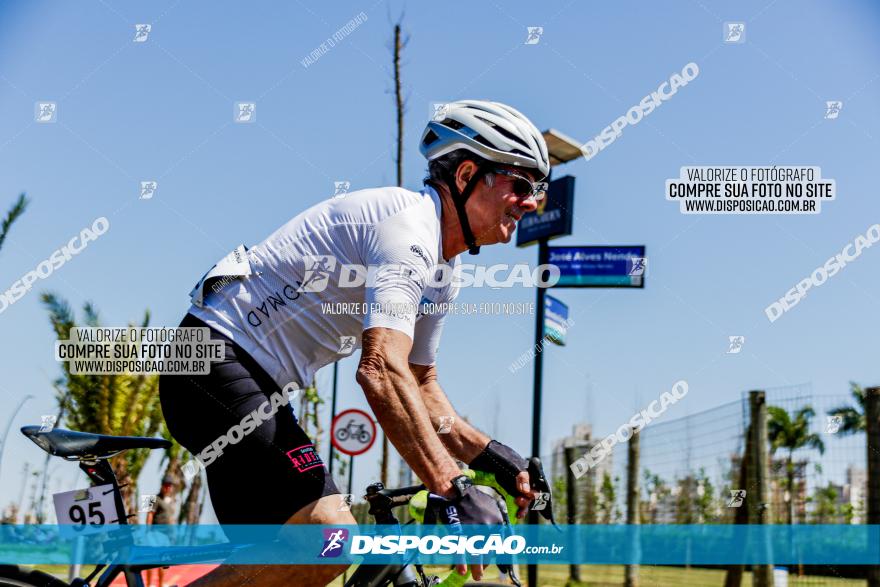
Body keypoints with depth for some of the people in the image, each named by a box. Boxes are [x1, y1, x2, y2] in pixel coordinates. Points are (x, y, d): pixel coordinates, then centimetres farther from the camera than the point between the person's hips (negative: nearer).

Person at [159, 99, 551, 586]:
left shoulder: (440, 271, 13)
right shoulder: (408, 227, -19)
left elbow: (420, 384, 22)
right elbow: (382, 371, -33)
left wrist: (488, 454, 7)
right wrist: (454, 493, -38)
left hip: (257, 383, 11)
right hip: (218, 360, -11)